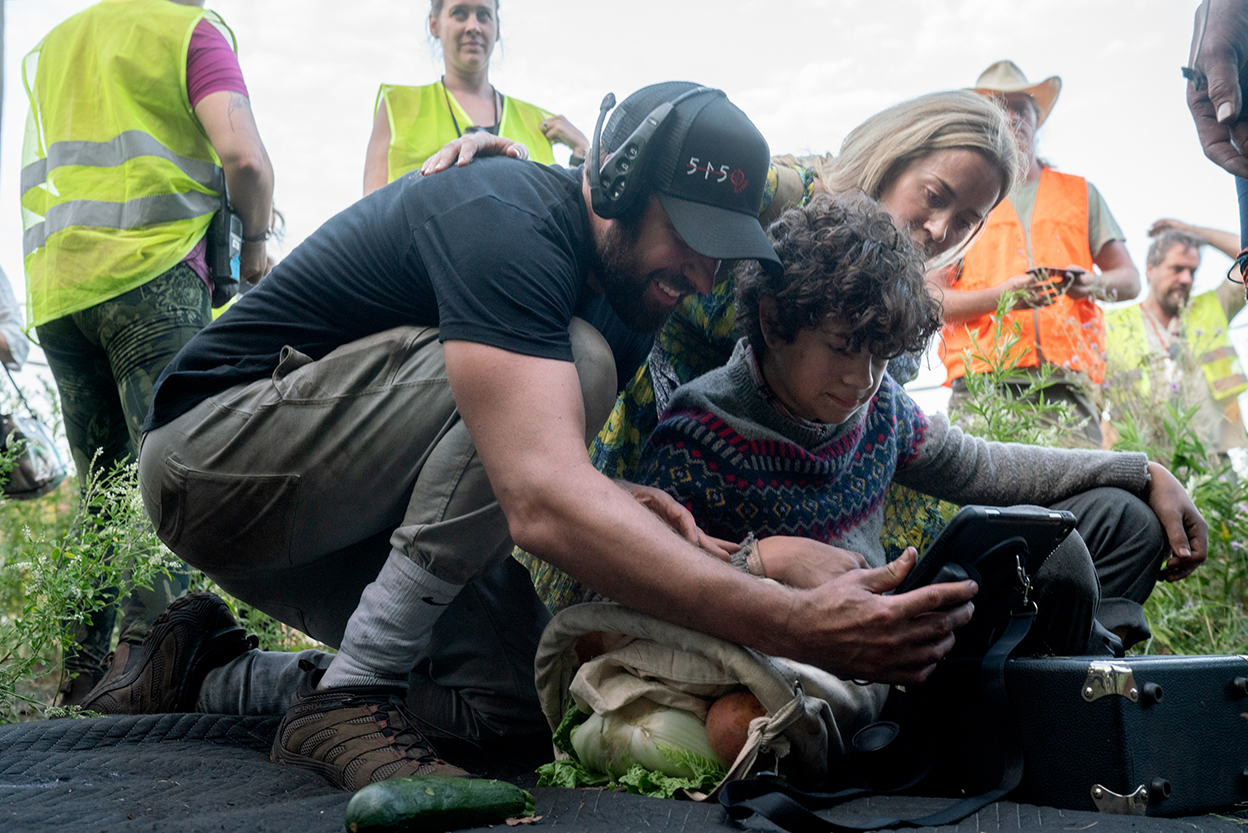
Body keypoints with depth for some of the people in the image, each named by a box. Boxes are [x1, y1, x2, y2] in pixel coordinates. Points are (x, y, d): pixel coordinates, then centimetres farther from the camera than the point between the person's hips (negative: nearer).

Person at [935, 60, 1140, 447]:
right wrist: (1000, 296, -11)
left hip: (1066, 381, 2)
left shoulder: (1081, 194, 24)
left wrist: (1094, 284, -3)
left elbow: (1129, 279, 21)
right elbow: (930, 299, 6)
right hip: (982, 379, -2)